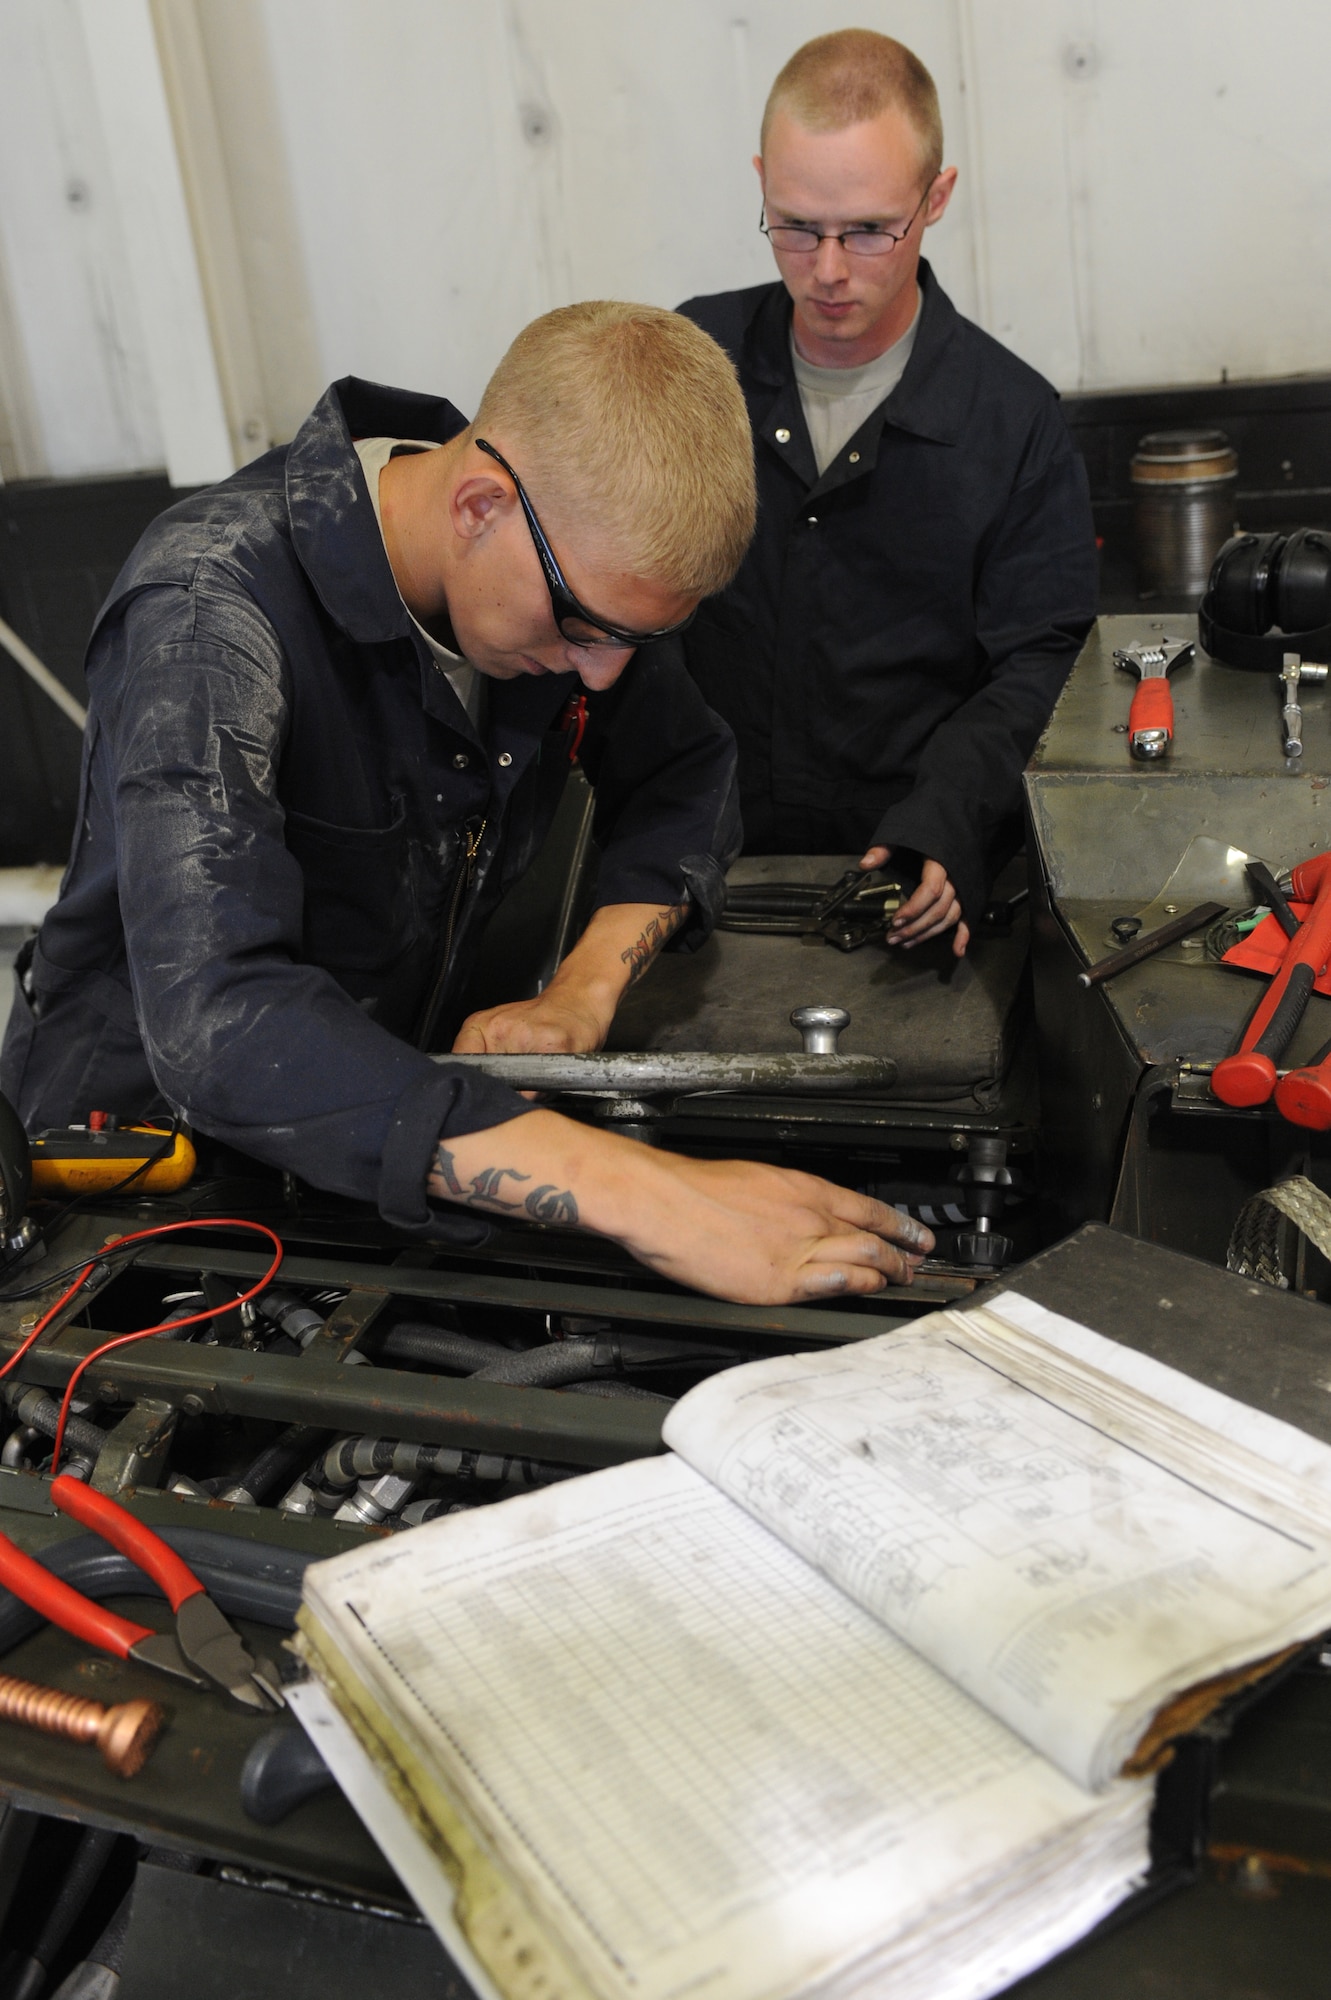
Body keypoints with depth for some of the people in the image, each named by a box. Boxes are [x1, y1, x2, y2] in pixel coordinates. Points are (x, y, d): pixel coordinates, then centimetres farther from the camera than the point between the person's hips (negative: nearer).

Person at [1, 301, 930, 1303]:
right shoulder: (209, 610, -29)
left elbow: (686, 770, 3)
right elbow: (217, 1023, -41)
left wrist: (584, 991, -17)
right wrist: (638, 1191, -49)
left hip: (395, 1097, 4)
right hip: (145, 1138, -4)